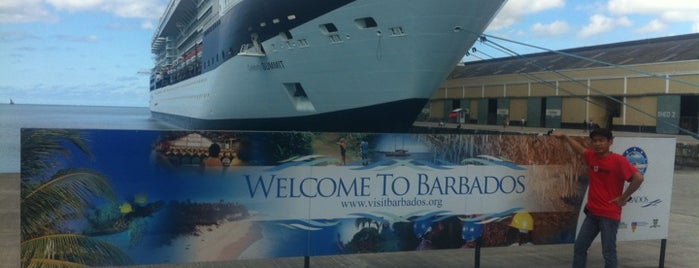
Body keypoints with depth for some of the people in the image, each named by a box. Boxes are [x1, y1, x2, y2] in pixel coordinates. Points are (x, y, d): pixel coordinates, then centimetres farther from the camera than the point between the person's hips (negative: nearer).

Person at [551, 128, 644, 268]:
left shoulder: (618, 160, -16)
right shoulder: (591, 156, 3)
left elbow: (638, 178, -22)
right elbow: (580, 149, 25)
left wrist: (624, 197, -15)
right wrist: (564, 136, 22)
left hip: (609, 215, -7)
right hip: (592, 212, 7)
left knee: (608, 253, 0)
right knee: (579, 246, 10)